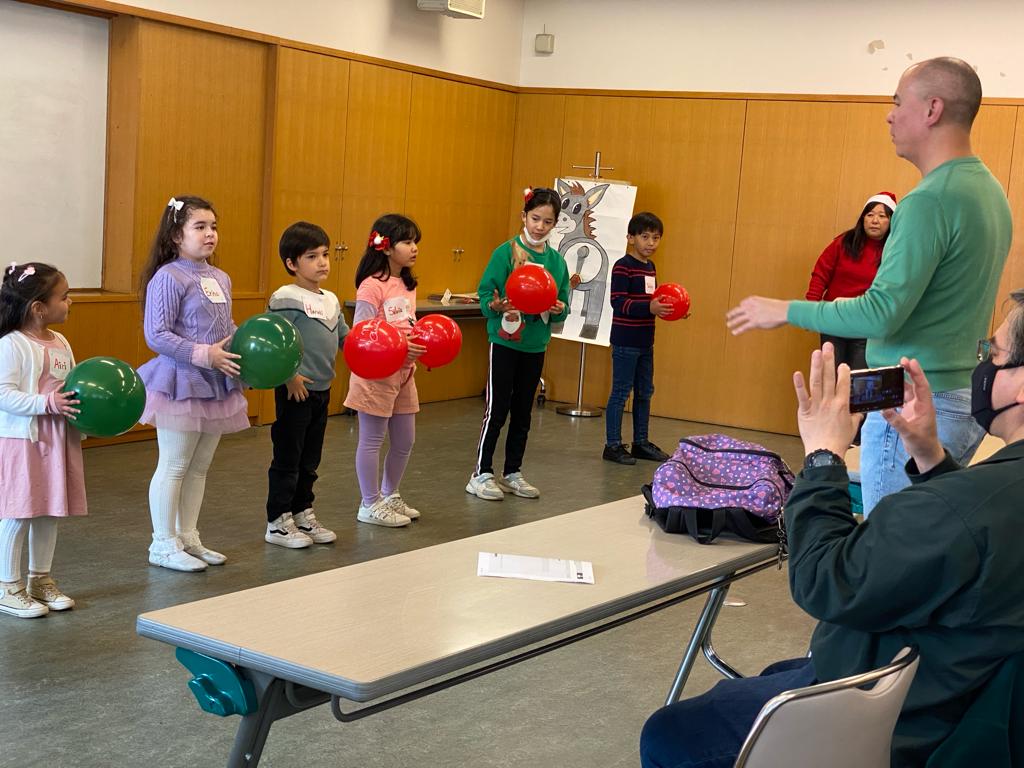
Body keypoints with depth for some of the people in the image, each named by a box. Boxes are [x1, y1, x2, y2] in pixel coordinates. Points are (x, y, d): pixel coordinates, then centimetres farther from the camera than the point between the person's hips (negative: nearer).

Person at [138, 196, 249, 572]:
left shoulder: (220, 278, 11)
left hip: (217, 384, 8)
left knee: (199, 466, 15)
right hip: (181, 384, -8)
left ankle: (188, 537, 27)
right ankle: (164, 544, 11)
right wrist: (203, 354, -23)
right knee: (174, 466, 1)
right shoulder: (169, 277, -13)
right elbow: (156, 335, -17)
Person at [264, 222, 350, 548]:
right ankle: (278, 523, 10)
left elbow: (344, 337, 14)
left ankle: (303, 515, 28)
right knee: (287, 458, 1)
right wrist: (290, 377, -22)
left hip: (322, 389, 8)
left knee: (309, 460, 16)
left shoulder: (331, 300, 12)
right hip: (295, 390, -8)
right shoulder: (286, 298, -14)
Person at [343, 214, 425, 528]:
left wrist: (424, 345, -2)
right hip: (376, 372, -8)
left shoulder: (407, 285, 10)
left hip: (404, 372, 8)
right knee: (372, 440, 4)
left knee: (404, 441, 16)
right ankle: (370, 505, 16)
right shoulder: (372, 286, -15)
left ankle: (390, 496, 33)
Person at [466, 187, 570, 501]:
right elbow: (485, 295, -10)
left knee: (523, 412, 12)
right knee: (496, 409, 0)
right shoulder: (506, 252, -9)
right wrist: (496, 306, -31)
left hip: (535, 345, 5)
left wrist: (559, 309, -13)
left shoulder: (556, 260, 5)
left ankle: (513, 473, 24)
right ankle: (481, 473, 10)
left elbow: (562, 306, 9)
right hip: (505, 341, -5)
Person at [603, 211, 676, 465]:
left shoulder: (650, 267, 13)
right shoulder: (623, 267, -14)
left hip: (645, 342, 9)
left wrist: (667, 308, 2)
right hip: (625, 341, -9)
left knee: (645, 392, 14)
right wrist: (649, 307, -30)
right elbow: (618, 302, -21)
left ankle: (641, 442, 25)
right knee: (621, 392, -2)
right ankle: (613, 446, 5)